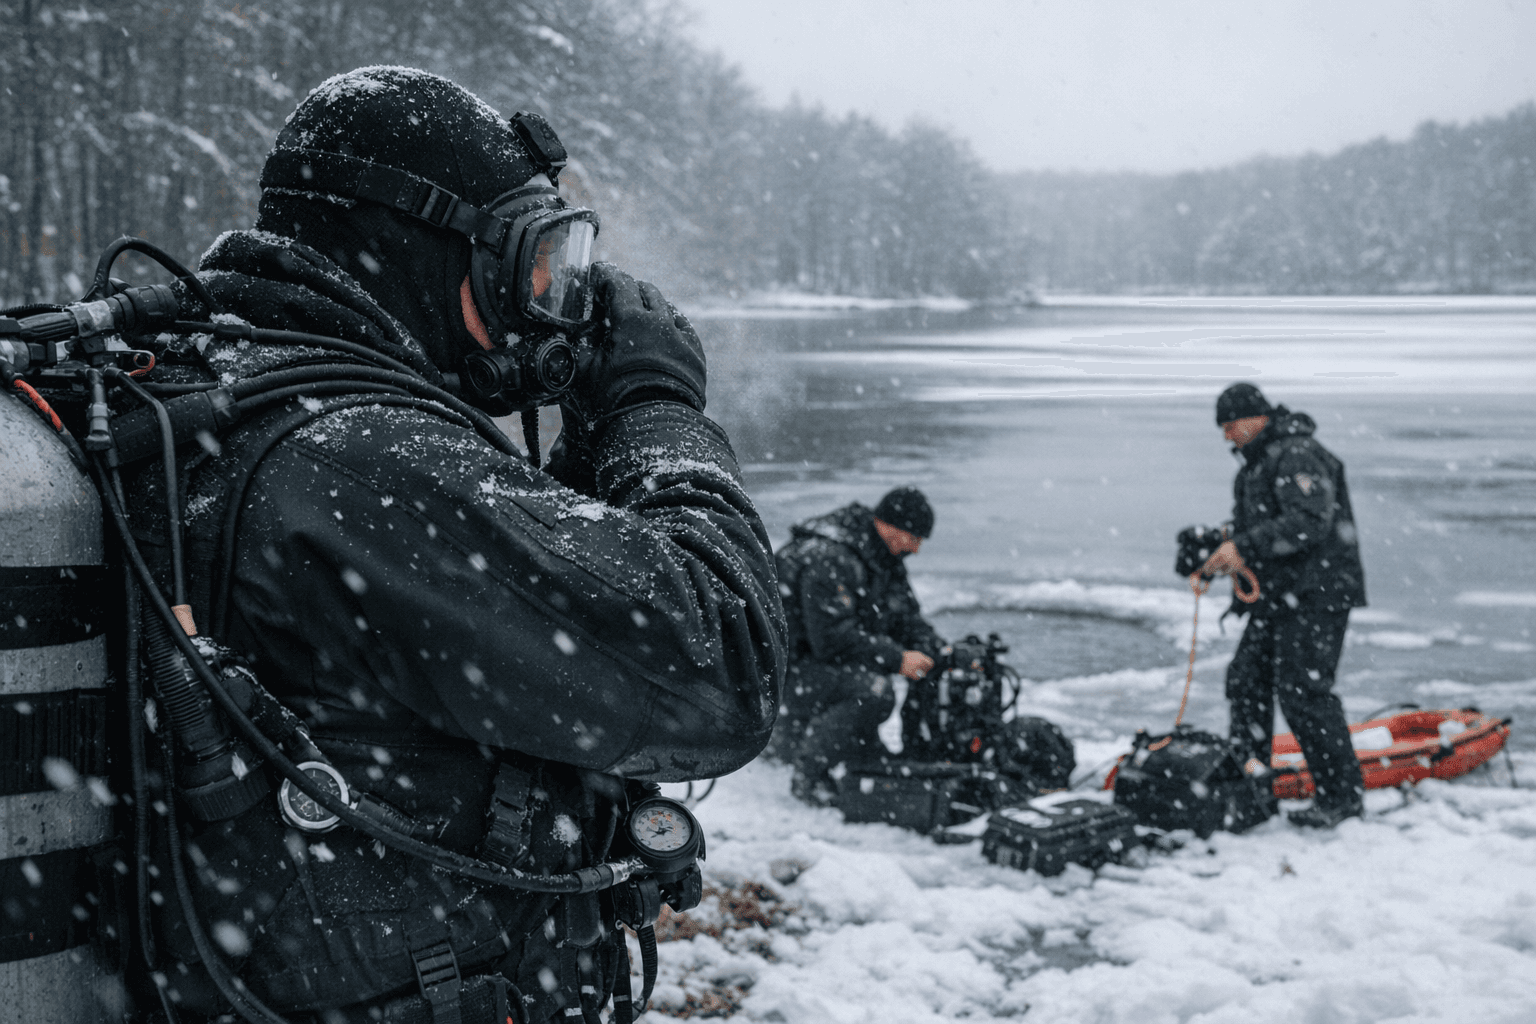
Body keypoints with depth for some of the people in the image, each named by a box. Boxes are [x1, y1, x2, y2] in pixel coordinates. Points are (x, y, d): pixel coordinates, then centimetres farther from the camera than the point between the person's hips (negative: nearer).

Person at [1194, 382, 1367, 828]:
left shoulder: (1299, 456, -13)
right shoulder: (1256, 466, 20)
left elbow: (1308, 522, -26)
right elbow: (1251, 530, 25)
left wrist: (1245, 547, -27)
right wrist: (1216, 556, 8)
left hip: (1317, 594, -10)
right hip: (1278, 596, 10)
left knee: (1303, 689, -11)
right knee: (1246, 678, 9)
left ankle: (1342, 793, -3)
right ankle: (1250, 778, 20)